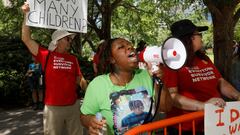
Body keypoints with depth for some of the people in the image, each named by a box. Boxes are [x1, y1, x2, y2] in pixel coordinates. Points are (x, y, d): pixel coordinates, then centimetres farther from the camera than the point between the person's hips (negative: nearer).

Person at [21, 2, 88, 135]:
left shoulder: (73, 59, 7)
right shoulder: (46, 55, -2)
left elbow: (80, 79, 12)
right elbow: (26, 39, -4)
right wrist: (26, 15, -8)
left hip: (73, 106, 3)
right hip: (53, 107, -3)